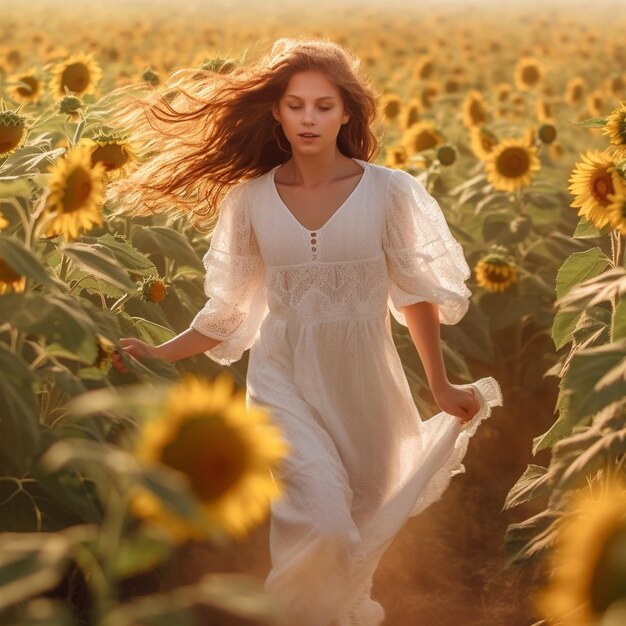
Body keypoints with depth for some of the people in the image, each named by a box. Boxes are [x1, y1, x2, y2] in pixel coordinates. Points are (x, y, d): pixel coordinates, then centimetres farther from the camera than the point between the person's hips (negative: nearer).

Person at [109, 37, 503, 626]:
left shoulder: (387, 191, -4)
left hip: (363, 379, 1)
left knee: (360, 535, 10)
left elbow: (416, 292, 5)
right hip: (285, 378, -1)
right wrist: (159, 354, -2)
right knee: (321, 522, -21)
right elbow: (230, 310, 7)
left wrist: (441, 387, 11)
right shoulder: (250, 198, 0)